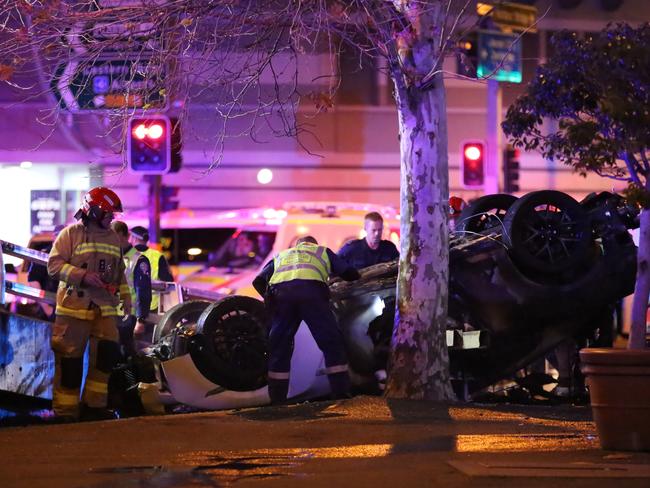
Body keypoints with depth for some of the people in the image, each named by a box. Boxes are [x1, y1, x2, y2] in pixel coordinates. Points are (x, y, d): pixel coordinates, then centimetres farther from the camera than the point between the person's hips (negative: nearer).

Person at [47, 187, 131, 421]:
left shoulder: (114, 238, 18)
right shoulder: (71, 234, -2)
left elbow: (119, 271, 28)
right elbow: (54, 264, -9)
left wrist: (125, 295, 16)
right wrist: (82, 276, -19)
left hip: (105, 307, 6)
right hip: (74, 306, -6)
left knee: (108, 353, -3)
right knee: (70, 359, -5)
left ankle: (93, 404, 8)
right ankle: (66, 411, 0)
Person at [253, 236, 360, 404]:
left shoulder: (280, 256, 38)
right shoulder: (322, 251, 35)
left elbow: (258, 281, 25)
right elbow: (349, 273, 29)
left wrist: (270, 298, 40)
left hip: (280, 292, 2)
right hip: (311, 290, -2)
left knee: (279, 347, 11)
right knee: (332, 343, 6)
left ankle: (277, 399, 9)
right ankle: (341, 393, 2)